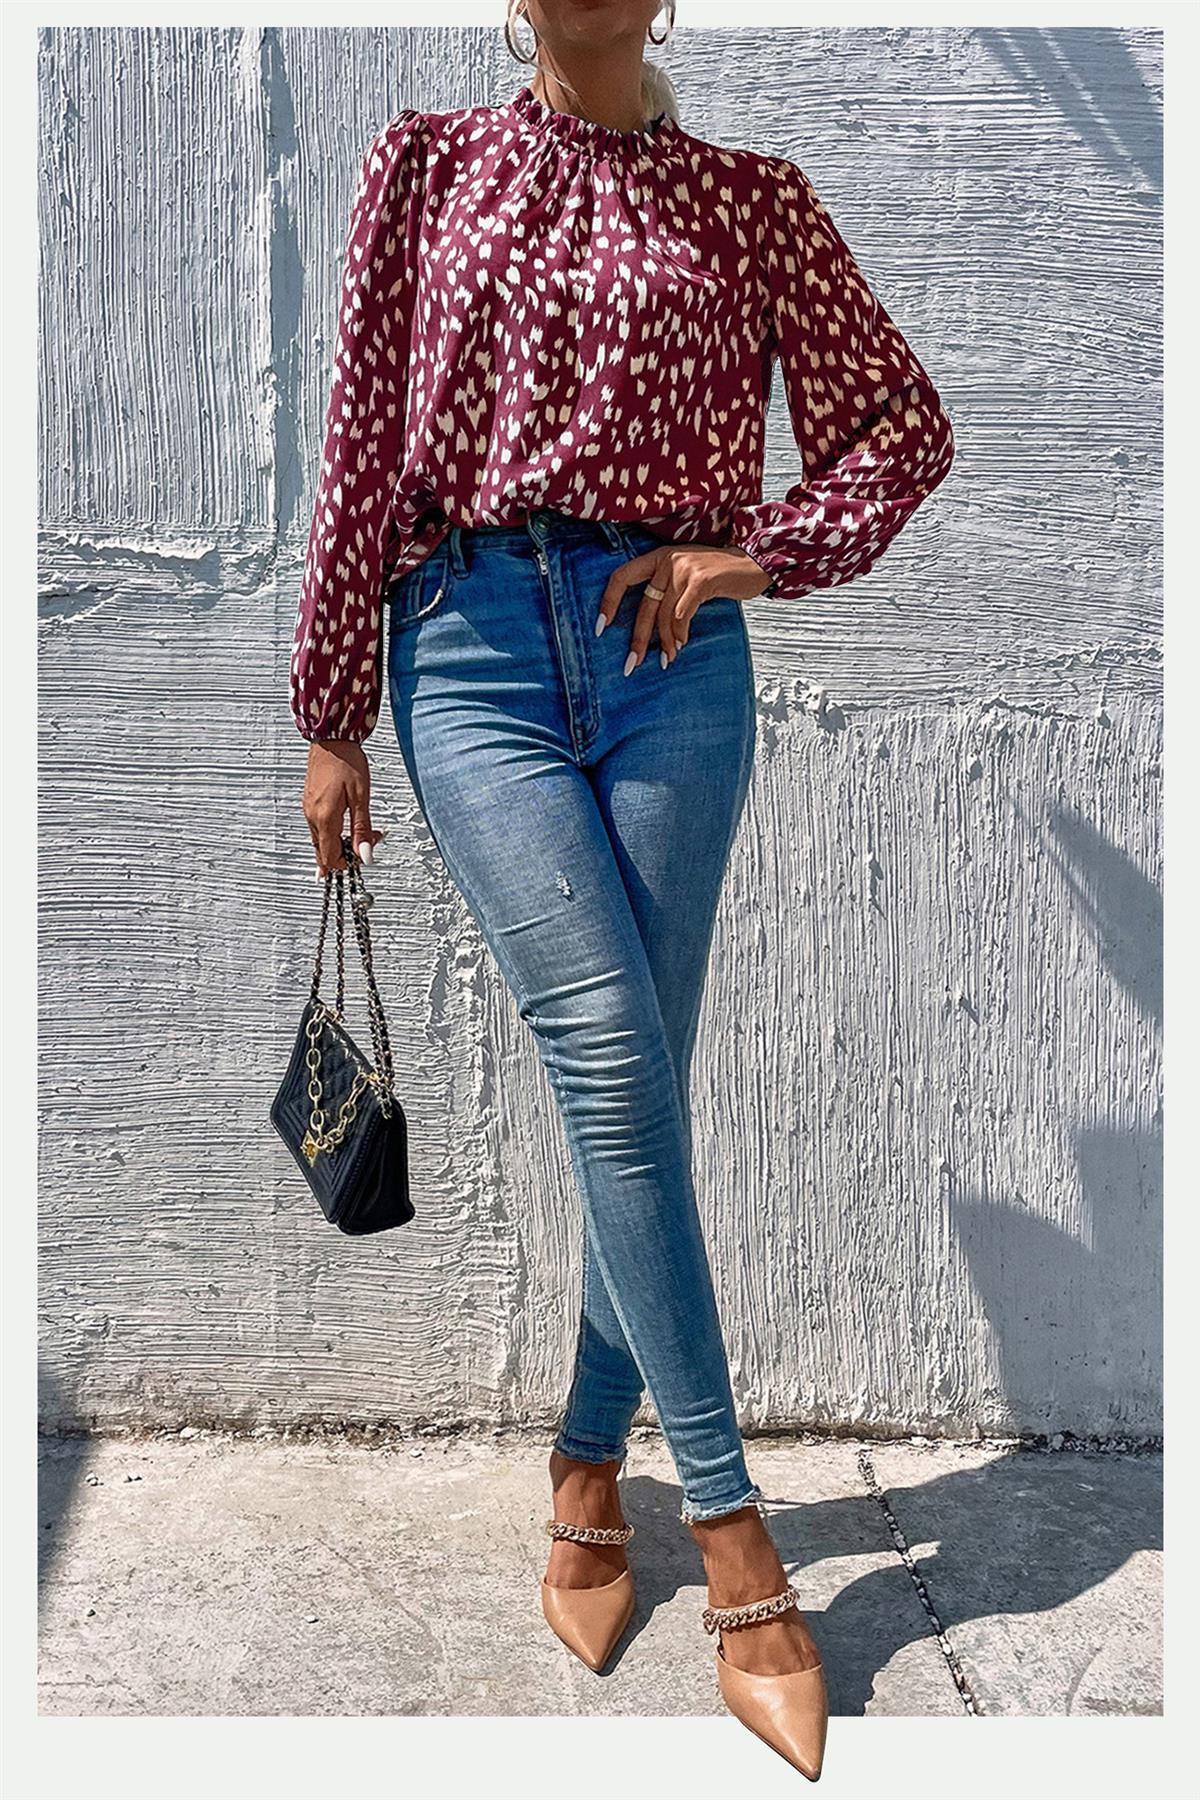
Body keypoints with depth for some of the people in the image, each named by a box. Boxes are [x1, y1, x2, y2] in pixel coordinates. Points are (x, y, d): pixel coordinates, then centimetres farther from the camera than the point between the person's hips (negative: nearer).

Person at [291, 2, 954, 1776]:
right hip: (471, 643, -1)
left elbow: (905, 418, 13)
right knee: (610, 1057, -14)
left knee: (637, 1080, 0)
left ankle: (591, 1465, 20)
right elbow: (364, 441, 8)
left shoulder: (752, 196, 12)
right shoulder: (427, 163, 12)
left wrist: (755, 552, -4)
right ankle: (732, 1527, -5)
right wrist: (332, 715, 6)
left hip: (671, 656, 1)